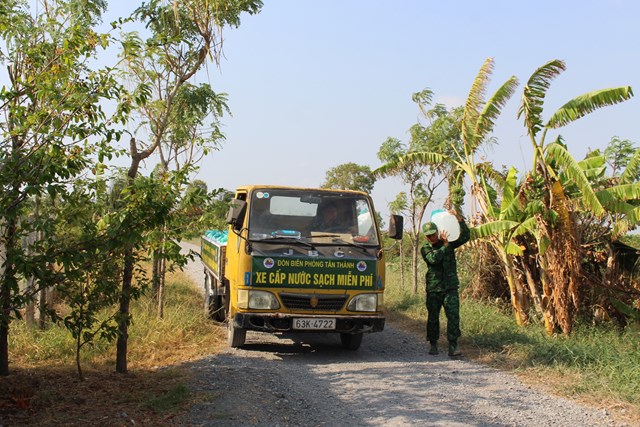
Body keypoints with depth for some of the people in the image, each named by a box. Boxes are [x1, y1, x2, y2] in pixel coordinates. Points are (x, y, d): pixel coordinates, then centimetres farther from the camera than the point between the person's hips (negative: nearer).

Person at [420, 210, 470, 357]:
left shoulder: (449, 243, 6)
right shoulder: (425, 249, 1)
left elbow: (465, 237, -3)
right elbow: (434, 258, -20)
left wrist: (460, 219, -12)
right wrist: (445, 245, -20)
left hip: (450, 287, 0)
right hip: (433, 289, 0)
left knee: (454, 316, -9)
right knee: (433, 317, 7)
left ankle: (453, 347, -8)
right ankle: (433, 345, 20)